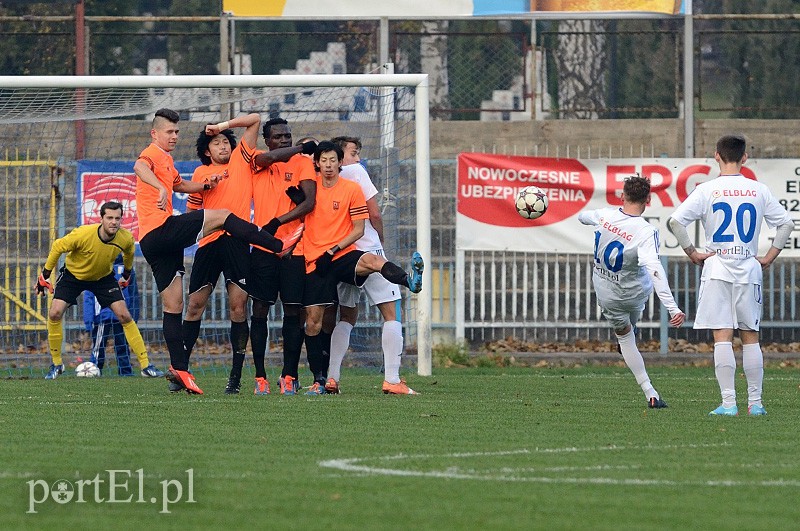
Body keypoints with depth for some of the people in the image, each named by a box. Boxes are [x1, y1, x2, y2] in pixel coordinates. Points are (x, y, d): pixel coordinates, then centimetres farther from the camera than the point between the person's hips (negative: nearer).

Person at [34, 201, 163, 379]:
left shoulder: (126, 238, -22)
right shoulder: (83, 234, -34)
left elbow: (128, 253, 4)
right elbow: (57, 247, -17)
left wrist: (127, 274, 19)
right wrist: (44, 275, -11)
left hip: (104, 277, 2)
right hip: (73, 275, -2)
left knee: (124, 316, -9)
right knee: (55, 313, -18)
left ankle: (146, 365, -1)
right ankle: (56, 363, 0)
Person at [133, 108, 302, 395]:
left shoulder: (166, 160, 27)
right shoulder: (152, 155, -4)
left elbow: (180, 184, 44)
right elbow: (139, 167, -28)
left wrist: (205, 185, 23)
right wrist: (161, 188, -46)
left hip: (155, 242, 10)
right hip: (159, 229, -10)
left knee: (173, 306, 6)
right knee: (222, 216, -11)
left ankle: (179, 369, 5)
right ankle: (279, 245, -8)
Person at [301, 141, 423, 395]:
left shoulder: (352, 189, 1)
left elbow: (358, 230, -1)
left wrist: (332, 251, -11)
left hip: (343, 254, -2)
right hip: (314, 261, 2)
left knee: (372, 261, -37)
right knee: (313, 321, -1)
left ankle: (410, 280, -62)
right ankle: (319, 380, 9)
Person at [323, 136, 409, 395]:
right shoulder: (356, 172, -4)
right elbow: (374, 214, -6)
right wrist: (380, 238, 10)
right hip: (369, 250, -6)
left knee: (347, 316, 18)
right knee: (391, 313, -1)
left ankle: (331, 377, 4)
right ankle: (392, 379, -11)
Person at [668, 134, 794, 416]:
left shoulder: (707, 190, -4)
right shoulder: (758, 190, 2)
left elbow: (676, 221, -12)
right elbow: (786, 223, 3)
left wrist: (691, 252, -1)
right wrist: (769, 257, 10)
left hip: (716, 268, -2)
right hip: (749, 269, 2)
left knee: (722, 338, -3)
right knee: (750, 338, 10)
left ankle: (728, 402, -9)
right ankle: (755, 402, 10)